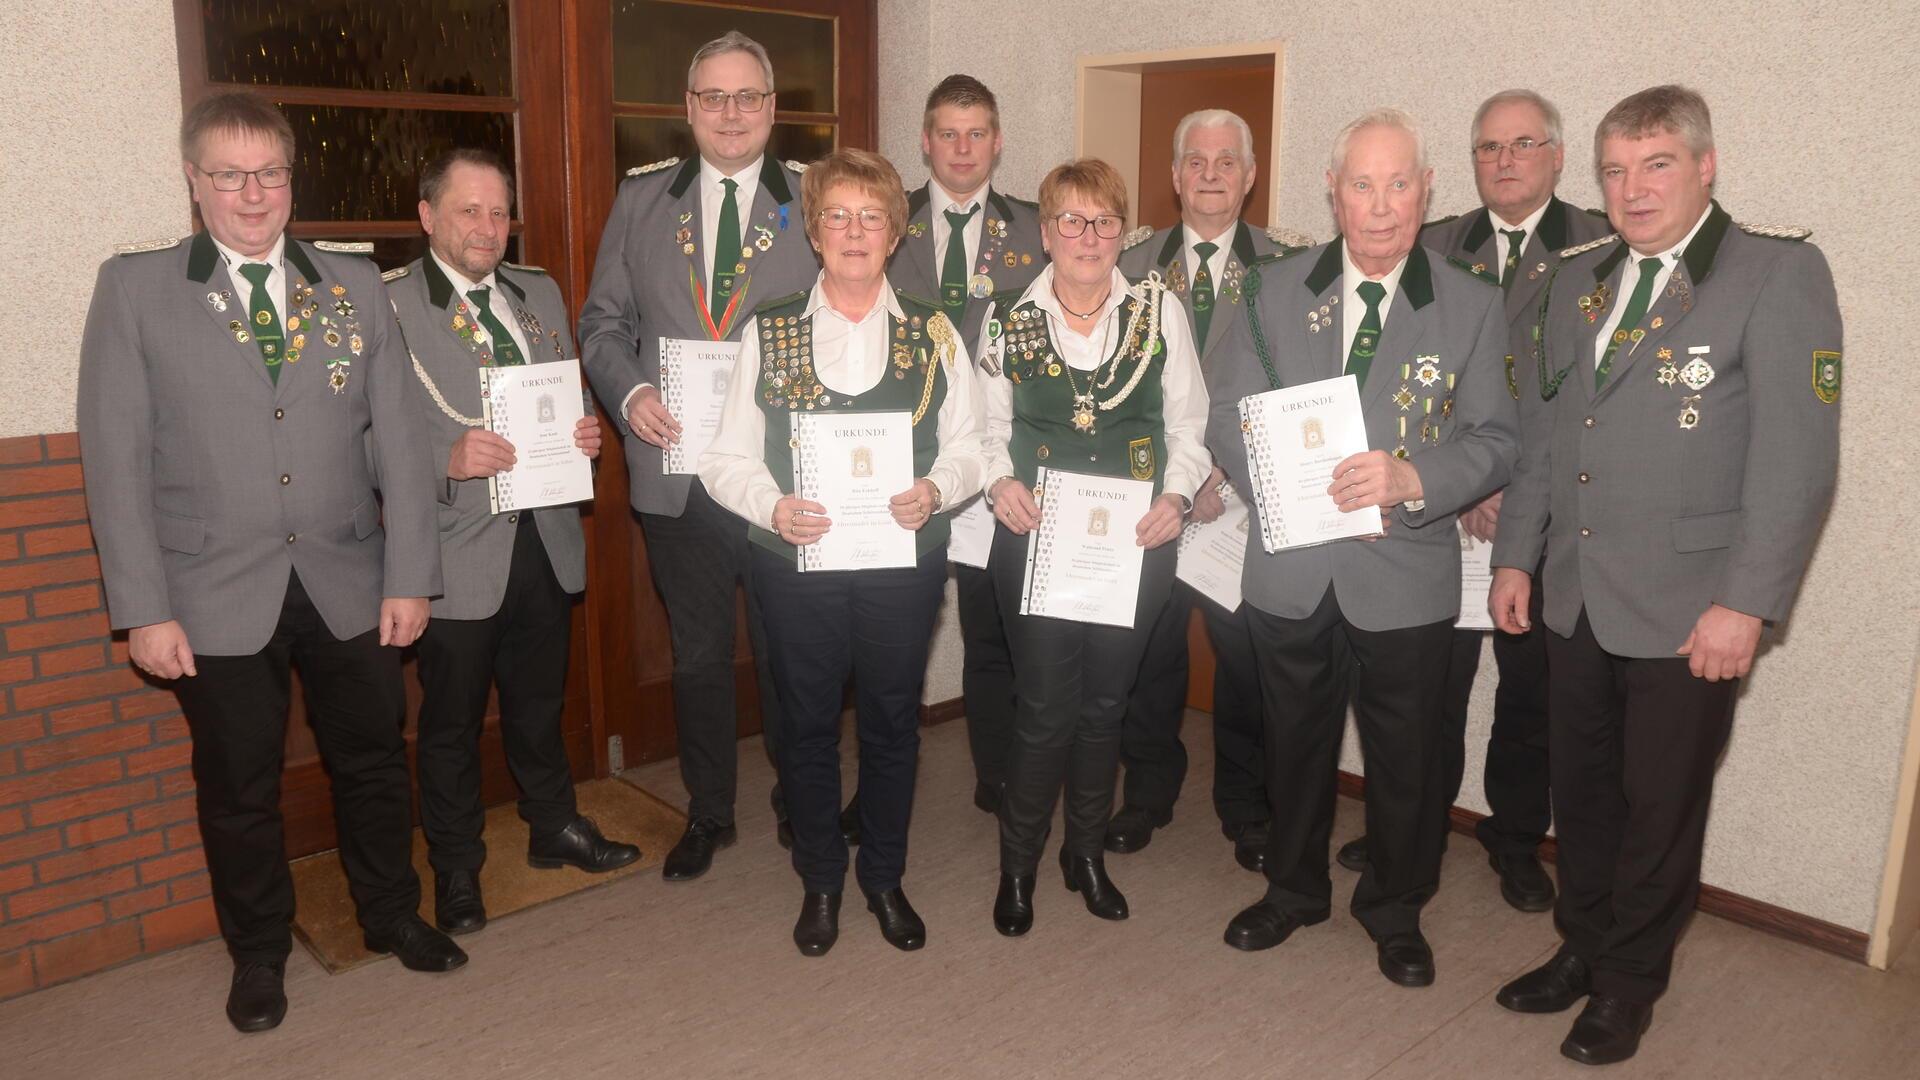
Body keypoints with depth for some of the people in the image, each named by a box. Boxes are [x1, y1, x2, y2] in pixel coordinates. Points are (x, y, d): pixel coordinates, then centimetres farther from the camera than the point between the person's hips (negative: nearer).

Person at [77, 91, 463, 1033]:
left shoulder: (355, 285, 5)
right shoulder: (133, 287, -1)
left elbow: (397, 437, 3)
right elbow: (116, 458, -4)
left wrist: (409, 573, -2)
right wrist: (143, 607, -8)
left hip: (348, 585, 2)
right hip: (219, 595, -2)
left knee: (373, 760, 14)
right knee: (238, 787, 12)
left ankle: (393, 914, 37)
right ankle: (258, 954, 33)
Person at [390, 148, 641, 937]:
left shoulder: (541, 295, 9)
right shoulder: (388, 307, -9)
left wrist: (584, 435, -4)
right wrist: (447, 462, -27)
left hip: (546, 540, 5)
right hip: (457, 552, -5)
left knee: (540, 701, 21)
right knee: (452, 720, 11)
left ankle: (554, 827, 41)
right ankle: (455, 869, 29)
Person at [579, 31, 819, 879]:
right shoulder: (641, 198, 7)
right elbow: (604, 321, 9)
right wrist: (631, 393, -10)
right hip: (677, 472, 2)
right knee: (698, 655, 15)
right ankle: (708, 812, 32)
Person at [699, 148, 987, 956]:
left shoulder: (934, 334, 3)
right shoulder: (768, 333, 1)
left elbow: (969, 448, 4)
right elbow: (726, 458, 0)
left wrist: (935, 490, -17)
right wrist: (773, 507, -18)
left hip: (903, 558, 1)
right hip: (799, 559, 0)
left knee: (893, 723, 12)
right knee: (808, 724, 11)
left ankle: (884, 877, 33)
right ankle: (820, 881, 32)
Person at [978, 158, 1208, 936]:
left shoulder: (1159, 311, 2)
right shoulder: (1008, 317, 1)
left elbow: (1188, 423, 4)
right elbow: (990, 426, 7)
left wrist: (1178, 494, -11)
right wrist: (1000, 481, -11)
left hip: (1134, 543, 1)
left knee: (1105, 702, 12)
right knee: (1045, 709, -1)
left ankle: (1087, 854, 32)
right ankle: (1018, 864, 21)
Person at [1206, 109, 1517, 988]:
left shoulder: (1472, 306, -2)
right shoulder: (1274, 290, 2)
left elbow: (1496, 441, -5)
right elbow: (1229, 412, 1)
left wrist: (1413, 477, -24)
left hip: (1407, 575, -1)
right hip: (1291, 570, 2)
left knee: (1404, 758, 12)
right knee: (1294, 743, 18)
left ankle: (1395, 912, 35)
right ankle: (1293, 888, 40)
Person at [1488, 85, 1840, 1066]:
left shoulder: (1779, 272, -8)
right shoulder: (1576, 277, 10)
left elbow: (1797, 458, -13)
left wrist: (1746, 603, -17)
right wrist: (1517, 555, 10)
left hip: (1687, 608, -5)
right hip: (1574, 599, 5)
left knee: (1661, 808, 10)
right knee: (1581, 791, 17)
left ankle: (1630, 981, 29)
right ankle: (1582, 947, 36)